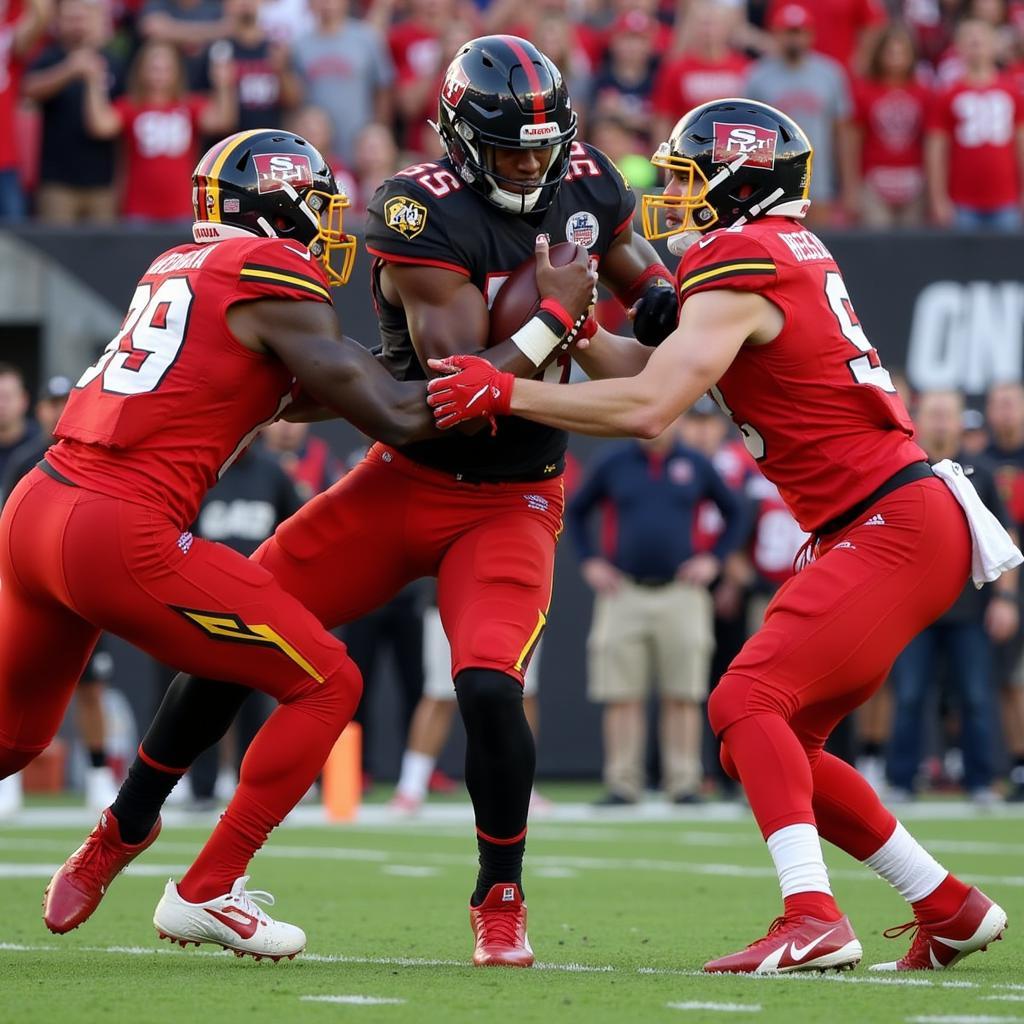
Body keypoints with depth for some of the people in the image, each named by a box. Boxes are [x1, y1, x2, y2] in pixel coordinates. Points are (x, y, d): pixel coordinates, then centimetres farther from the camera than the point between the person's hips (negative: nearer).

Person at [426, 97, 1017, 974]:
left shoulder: (739, 270, -14)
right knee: (781, 741, 12)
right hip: (884, 529, 10)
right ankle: (949, 909, 19)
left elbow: (648, 408, -23)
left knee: (750, 704, -18)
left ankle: (812, 918, -29)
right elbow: (659, 369, 17)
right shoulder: (789, 254, 14)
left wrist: (506, 392, -19)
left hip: (896, 530, -10)